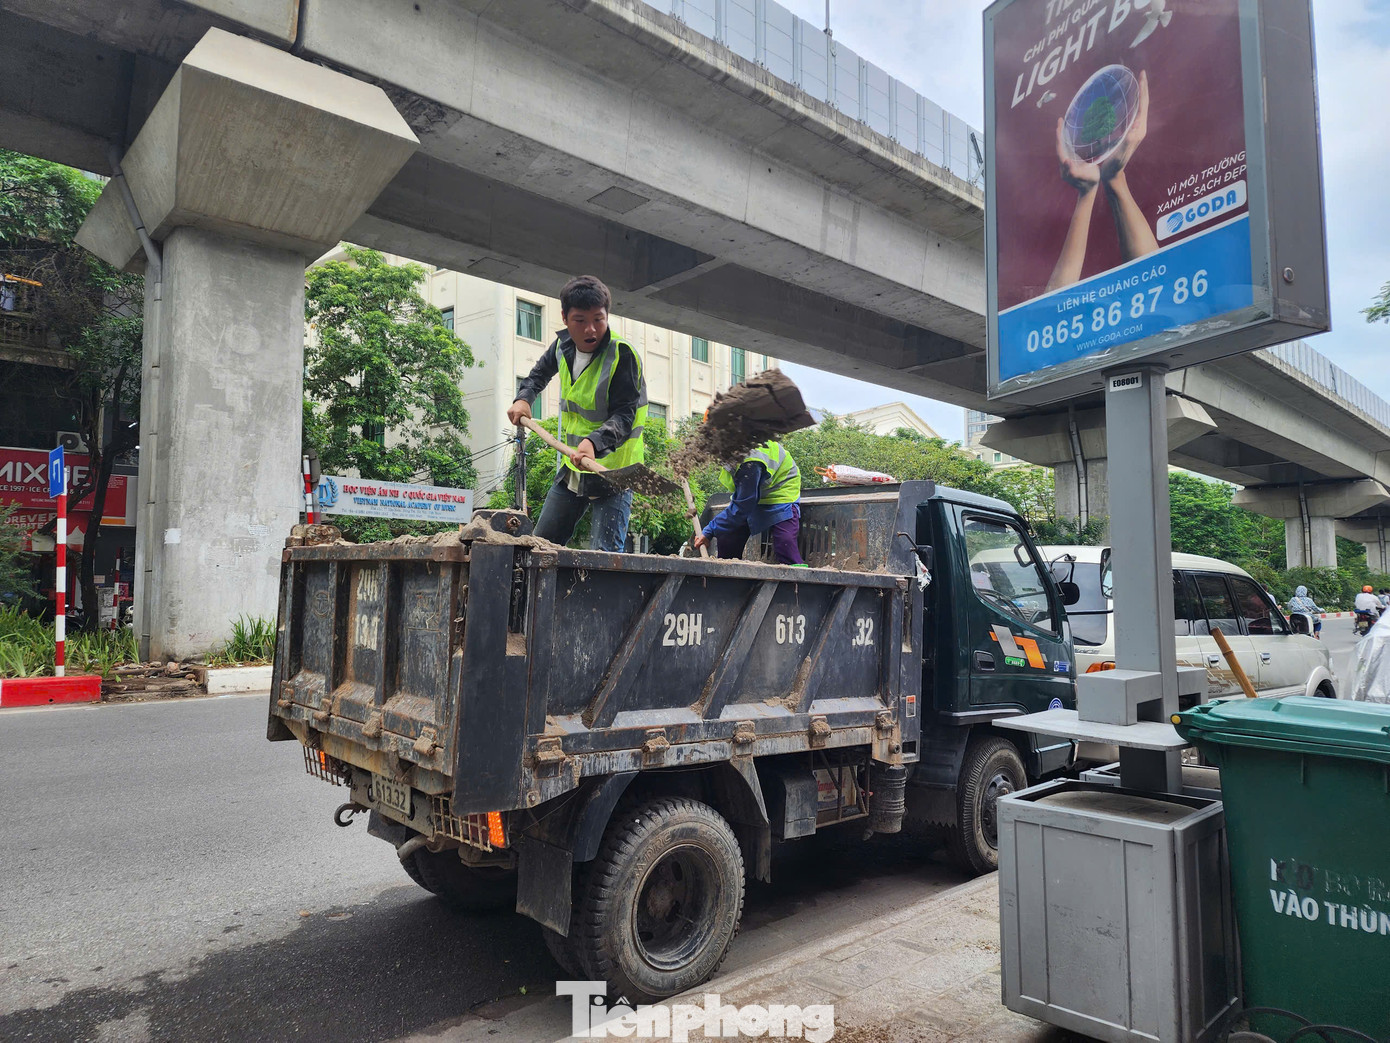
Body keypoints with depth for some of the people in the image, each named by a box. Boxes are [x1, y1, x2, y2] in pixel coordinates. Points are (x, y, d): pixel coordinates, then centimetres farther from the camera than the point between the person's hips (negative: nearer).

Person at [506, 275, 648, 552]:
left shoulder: (622, 354, -17)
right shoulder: (563, 345, 3)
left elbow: (624, 416, -24)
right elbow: (539, 373, 27)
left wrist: (594, 442, -41)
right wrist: (523, 398, 9)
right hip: (571, 470, 7)